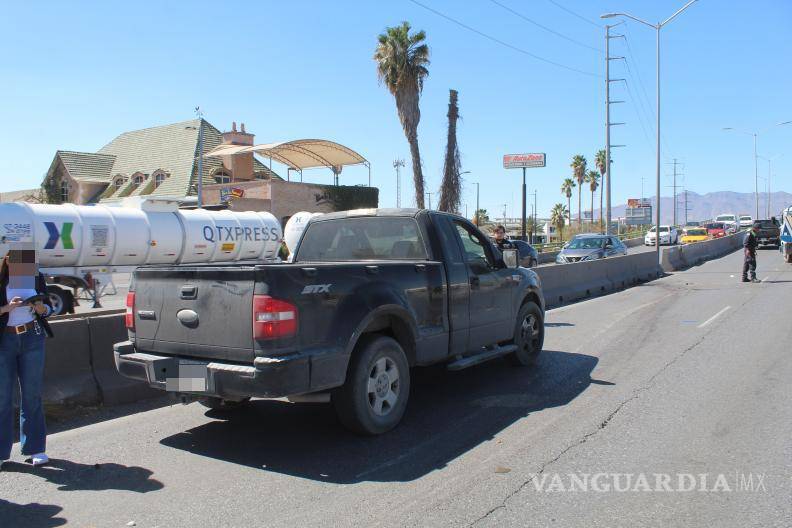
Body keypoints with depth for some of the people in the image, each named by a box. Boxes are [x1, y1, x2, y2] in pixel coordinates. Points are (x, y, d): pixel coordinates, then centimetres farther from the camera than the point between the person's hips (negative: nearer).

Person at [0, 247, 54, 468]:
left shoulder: (36, 278, 6)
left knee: (32, 394, 4)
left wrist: (41, 307, -9)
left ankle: (35, 449, 11)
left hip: (32, 338, 2)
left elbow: (48, 308, 12)